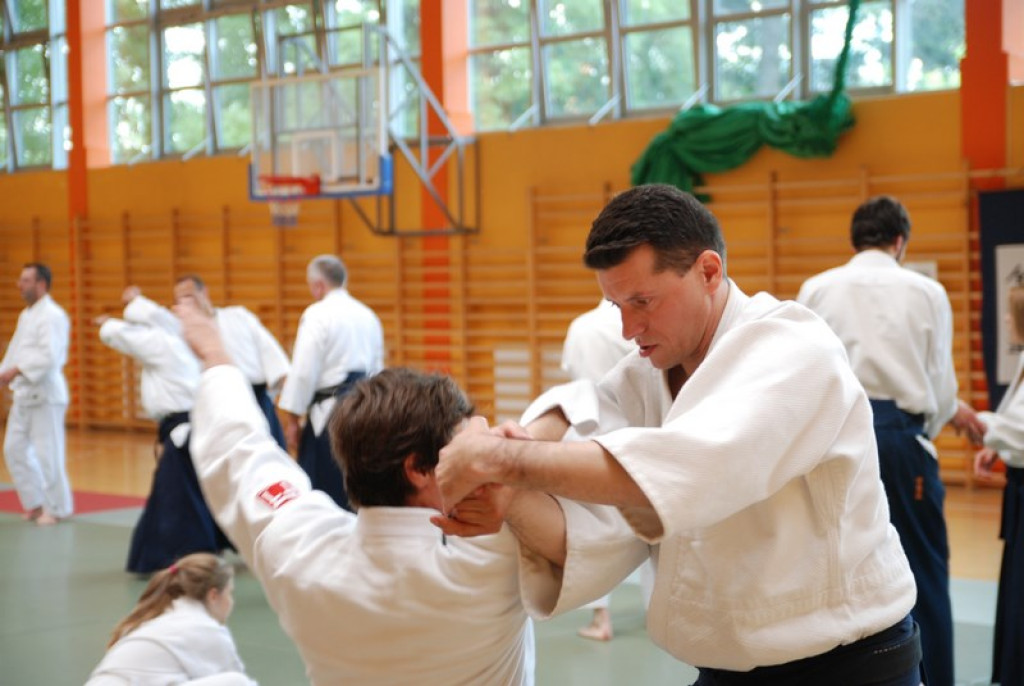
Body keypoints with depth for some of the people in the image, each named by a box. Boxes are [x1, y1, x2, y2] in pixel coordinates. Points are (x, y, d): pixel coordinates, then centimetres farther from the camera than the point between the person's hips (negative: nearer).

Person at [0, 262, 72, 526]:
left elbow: (50, 356, -24)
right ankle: (36, 502, 22)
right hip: (24, 393, 9)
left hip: (45, 393, -9)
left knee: (47, 453, -5)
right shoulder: (26, 315, 16)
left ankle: (56, 507, 8)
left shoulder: (52, 316, -14)